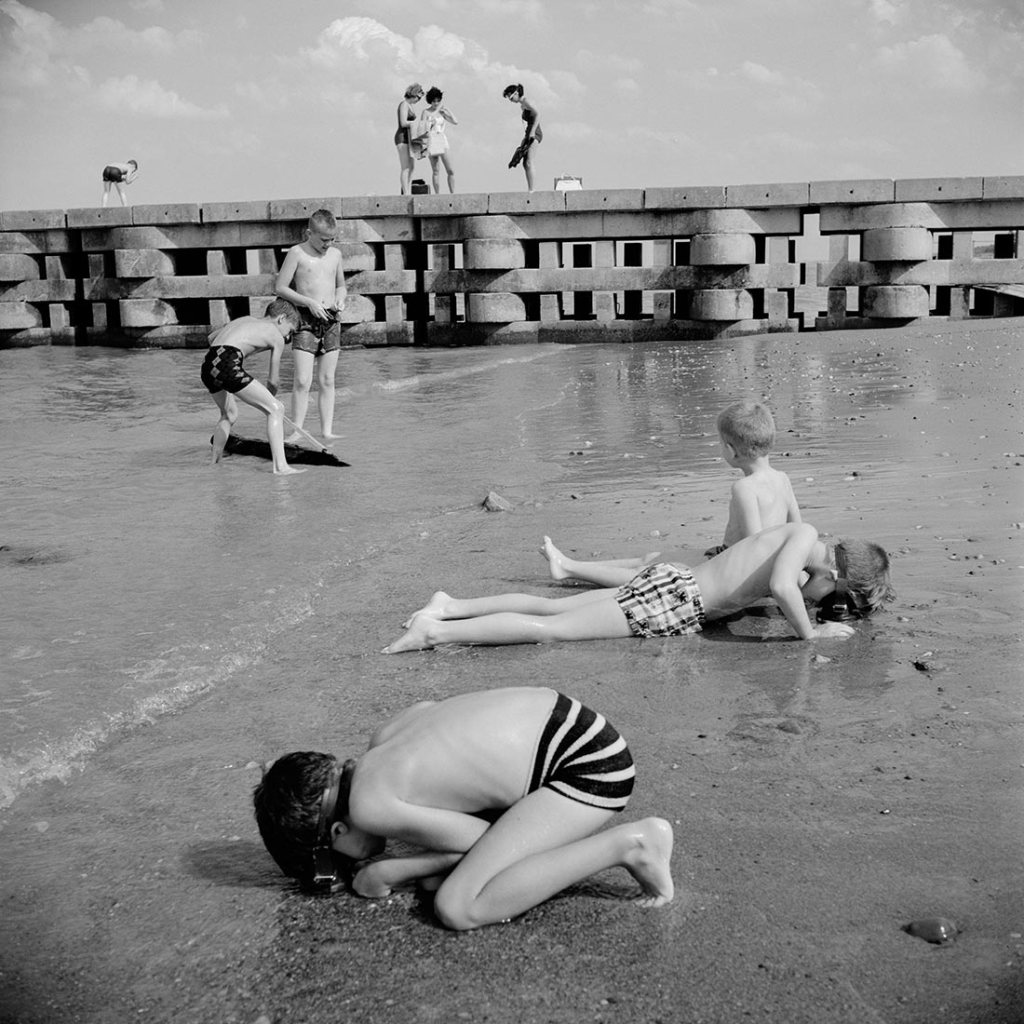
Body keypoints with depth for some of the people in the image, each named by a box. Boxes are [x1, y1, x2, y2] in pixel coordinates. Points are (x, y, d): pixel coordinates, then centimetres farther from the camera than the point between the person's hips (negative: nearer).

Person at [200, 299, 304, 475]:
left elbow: (211, 337, 39)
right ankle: (281, 466, -11)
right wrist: (269, 395, 36)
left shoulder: (244, 319, 30)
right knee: (275, 409, -2)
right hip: (227, 366, -8)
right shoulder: (277, 337, 11)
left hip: (208, 365, 8)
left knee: (230, 414, 31)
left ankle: (214, 464, 35)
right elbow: (273, 380, 16)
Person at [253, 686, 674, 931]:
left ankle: (626, 845, -9)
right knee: (434, 878, 14)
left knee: (457, 908, -15)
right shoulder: (384, 736, 9)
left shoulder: (371, 806, -14)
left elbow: (478, 839, -9)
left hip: (591, 765, -9)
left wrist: (390, 872, 3)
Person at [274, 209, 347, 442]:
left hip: (331, 319, 4)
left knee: (327, 380, 5)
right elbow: (279, 287, -6)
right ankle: (296, 430, -1)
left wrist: (340, 299, 0)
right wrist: (309, 302, -14)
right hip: (306, 319, -4)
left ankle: (327, 430, 8)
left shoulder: (335, 253, 9)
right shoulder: (297, 253, -4)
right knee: (302, 380, -9)